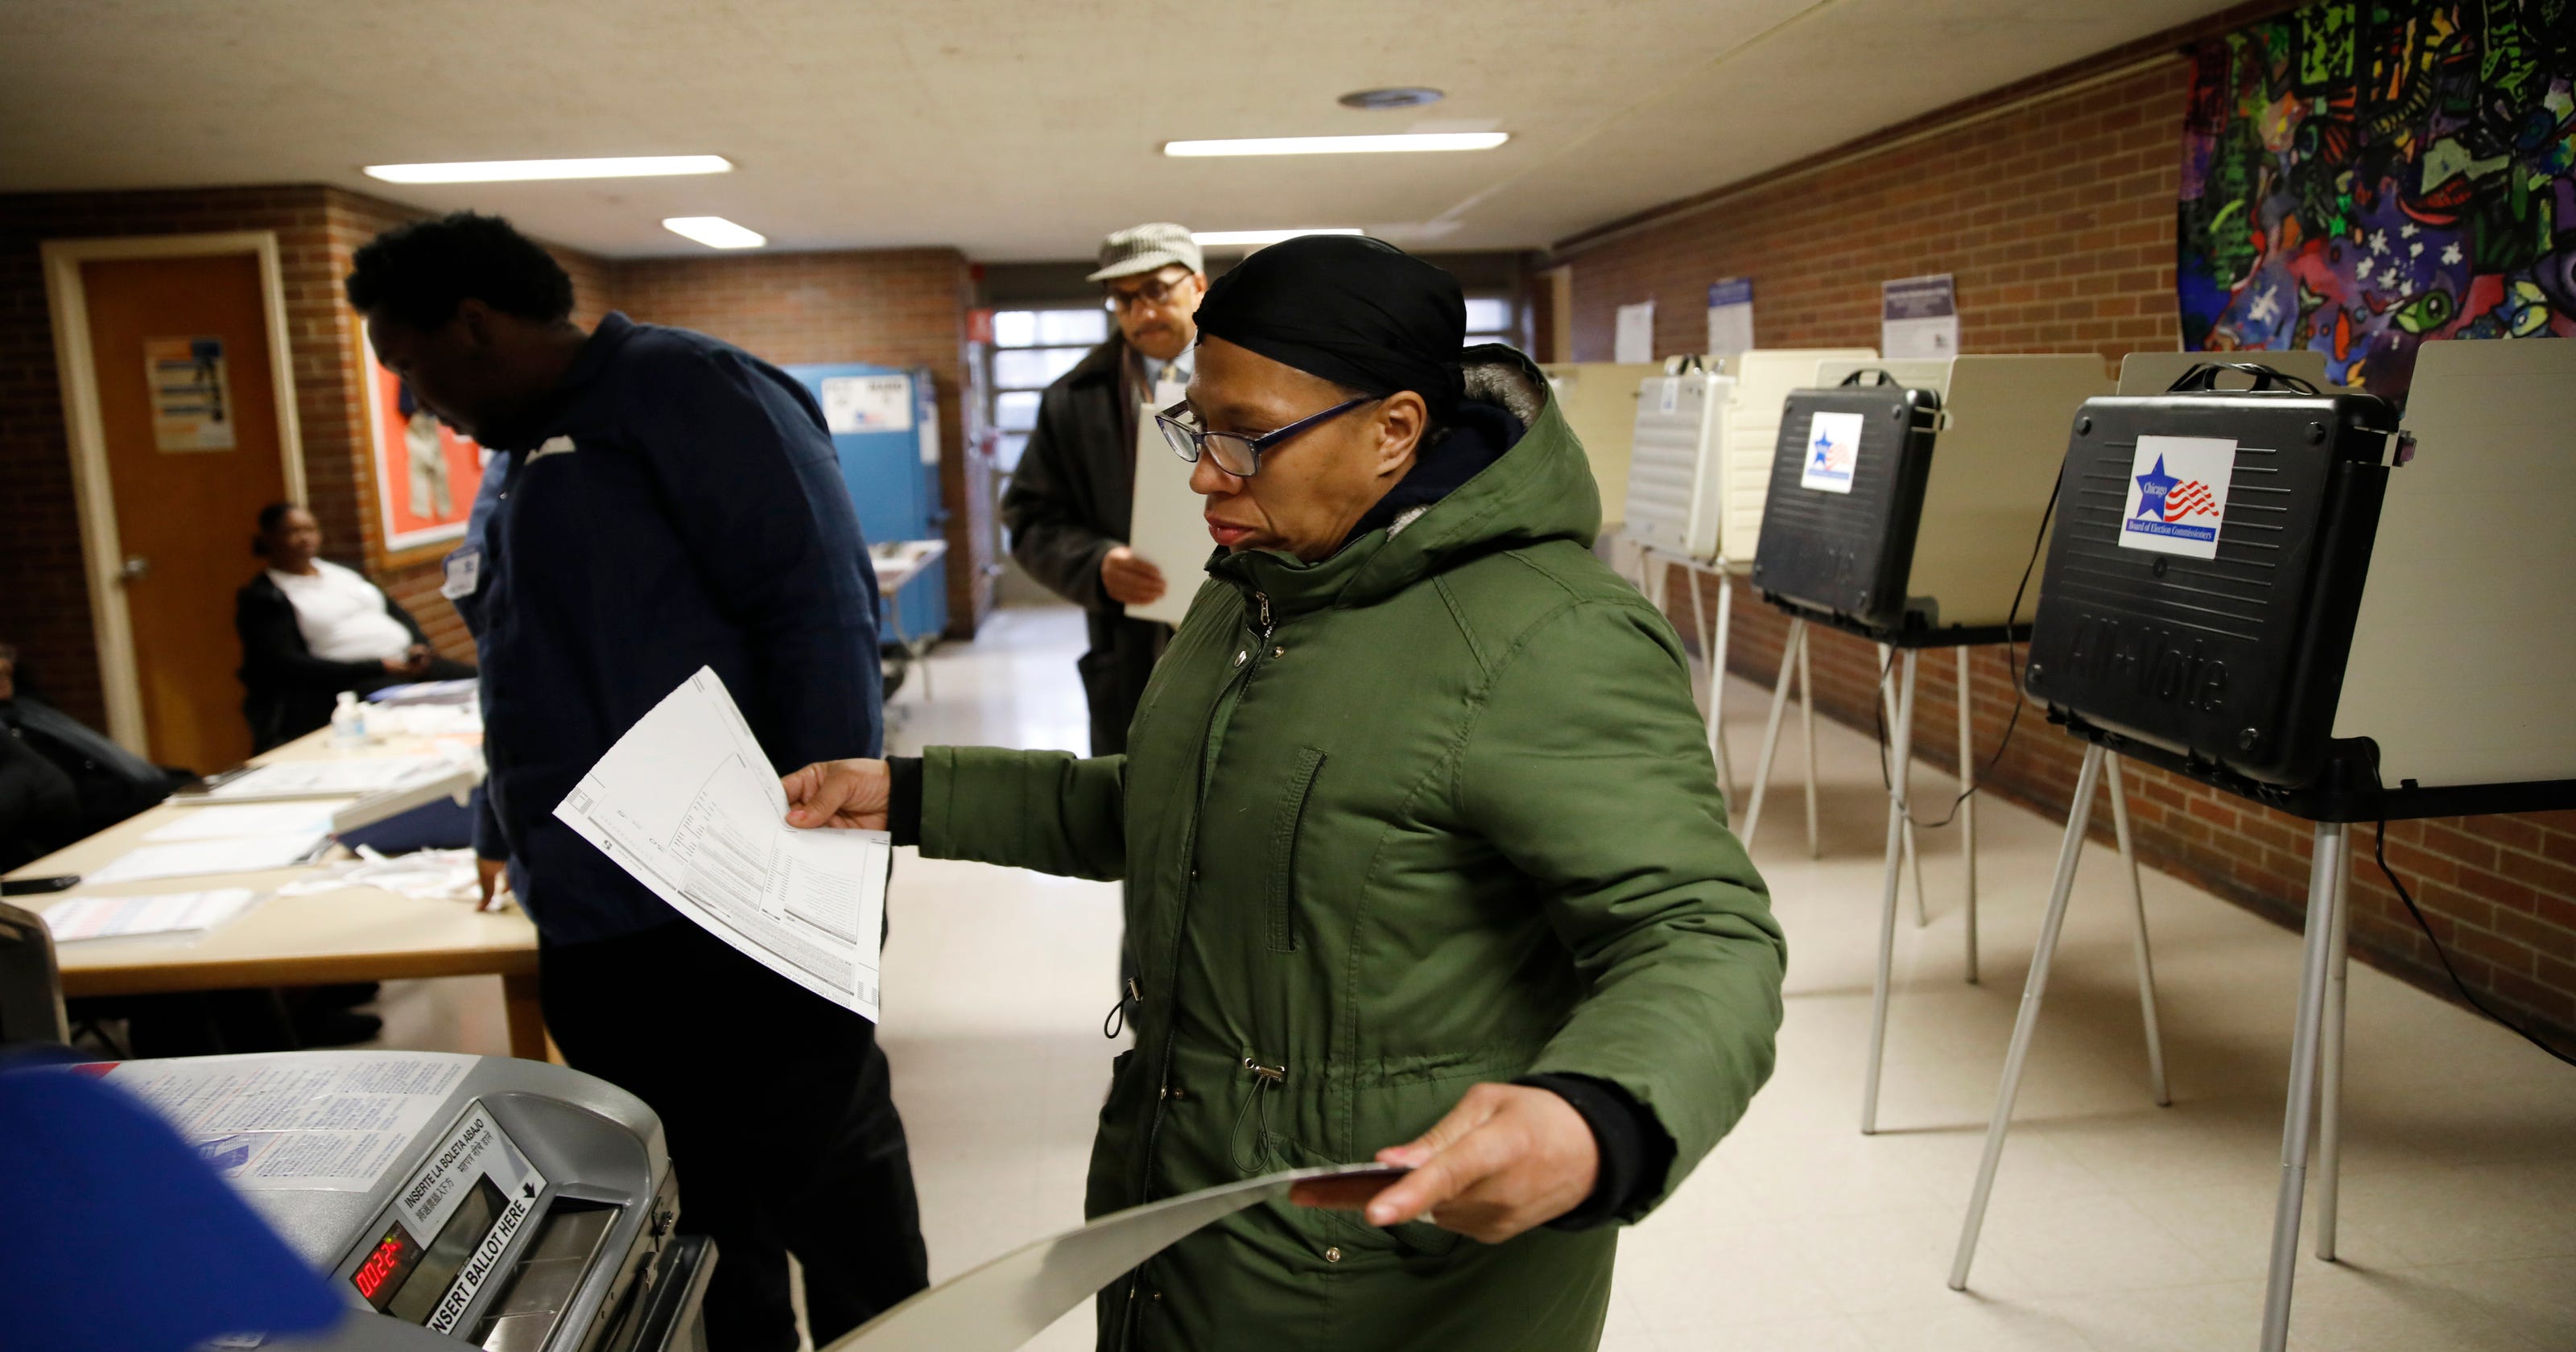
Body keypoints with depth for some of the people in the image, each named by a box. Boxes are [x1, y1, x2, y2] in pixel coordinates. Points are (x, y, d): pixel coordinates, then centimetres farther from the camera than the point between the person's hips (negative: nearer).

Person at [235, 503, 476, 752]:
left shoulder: (342, 570, 23)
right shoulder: (261, 596, 4)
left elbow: (396, 612, 24)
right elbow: (288, 666, -7)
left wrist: (420, 646, -1)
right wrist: (379, 666, -14)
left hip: (408, 662, 7)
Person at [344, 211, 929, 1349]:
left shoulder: (681, 390, -8)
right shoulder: (525, 459, 19)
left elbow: (819, 612, -18)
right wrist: (504, 832, 39)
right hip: (591, 925, 9)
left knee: (834, 1201, 5)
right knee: (686, 1225, 17)